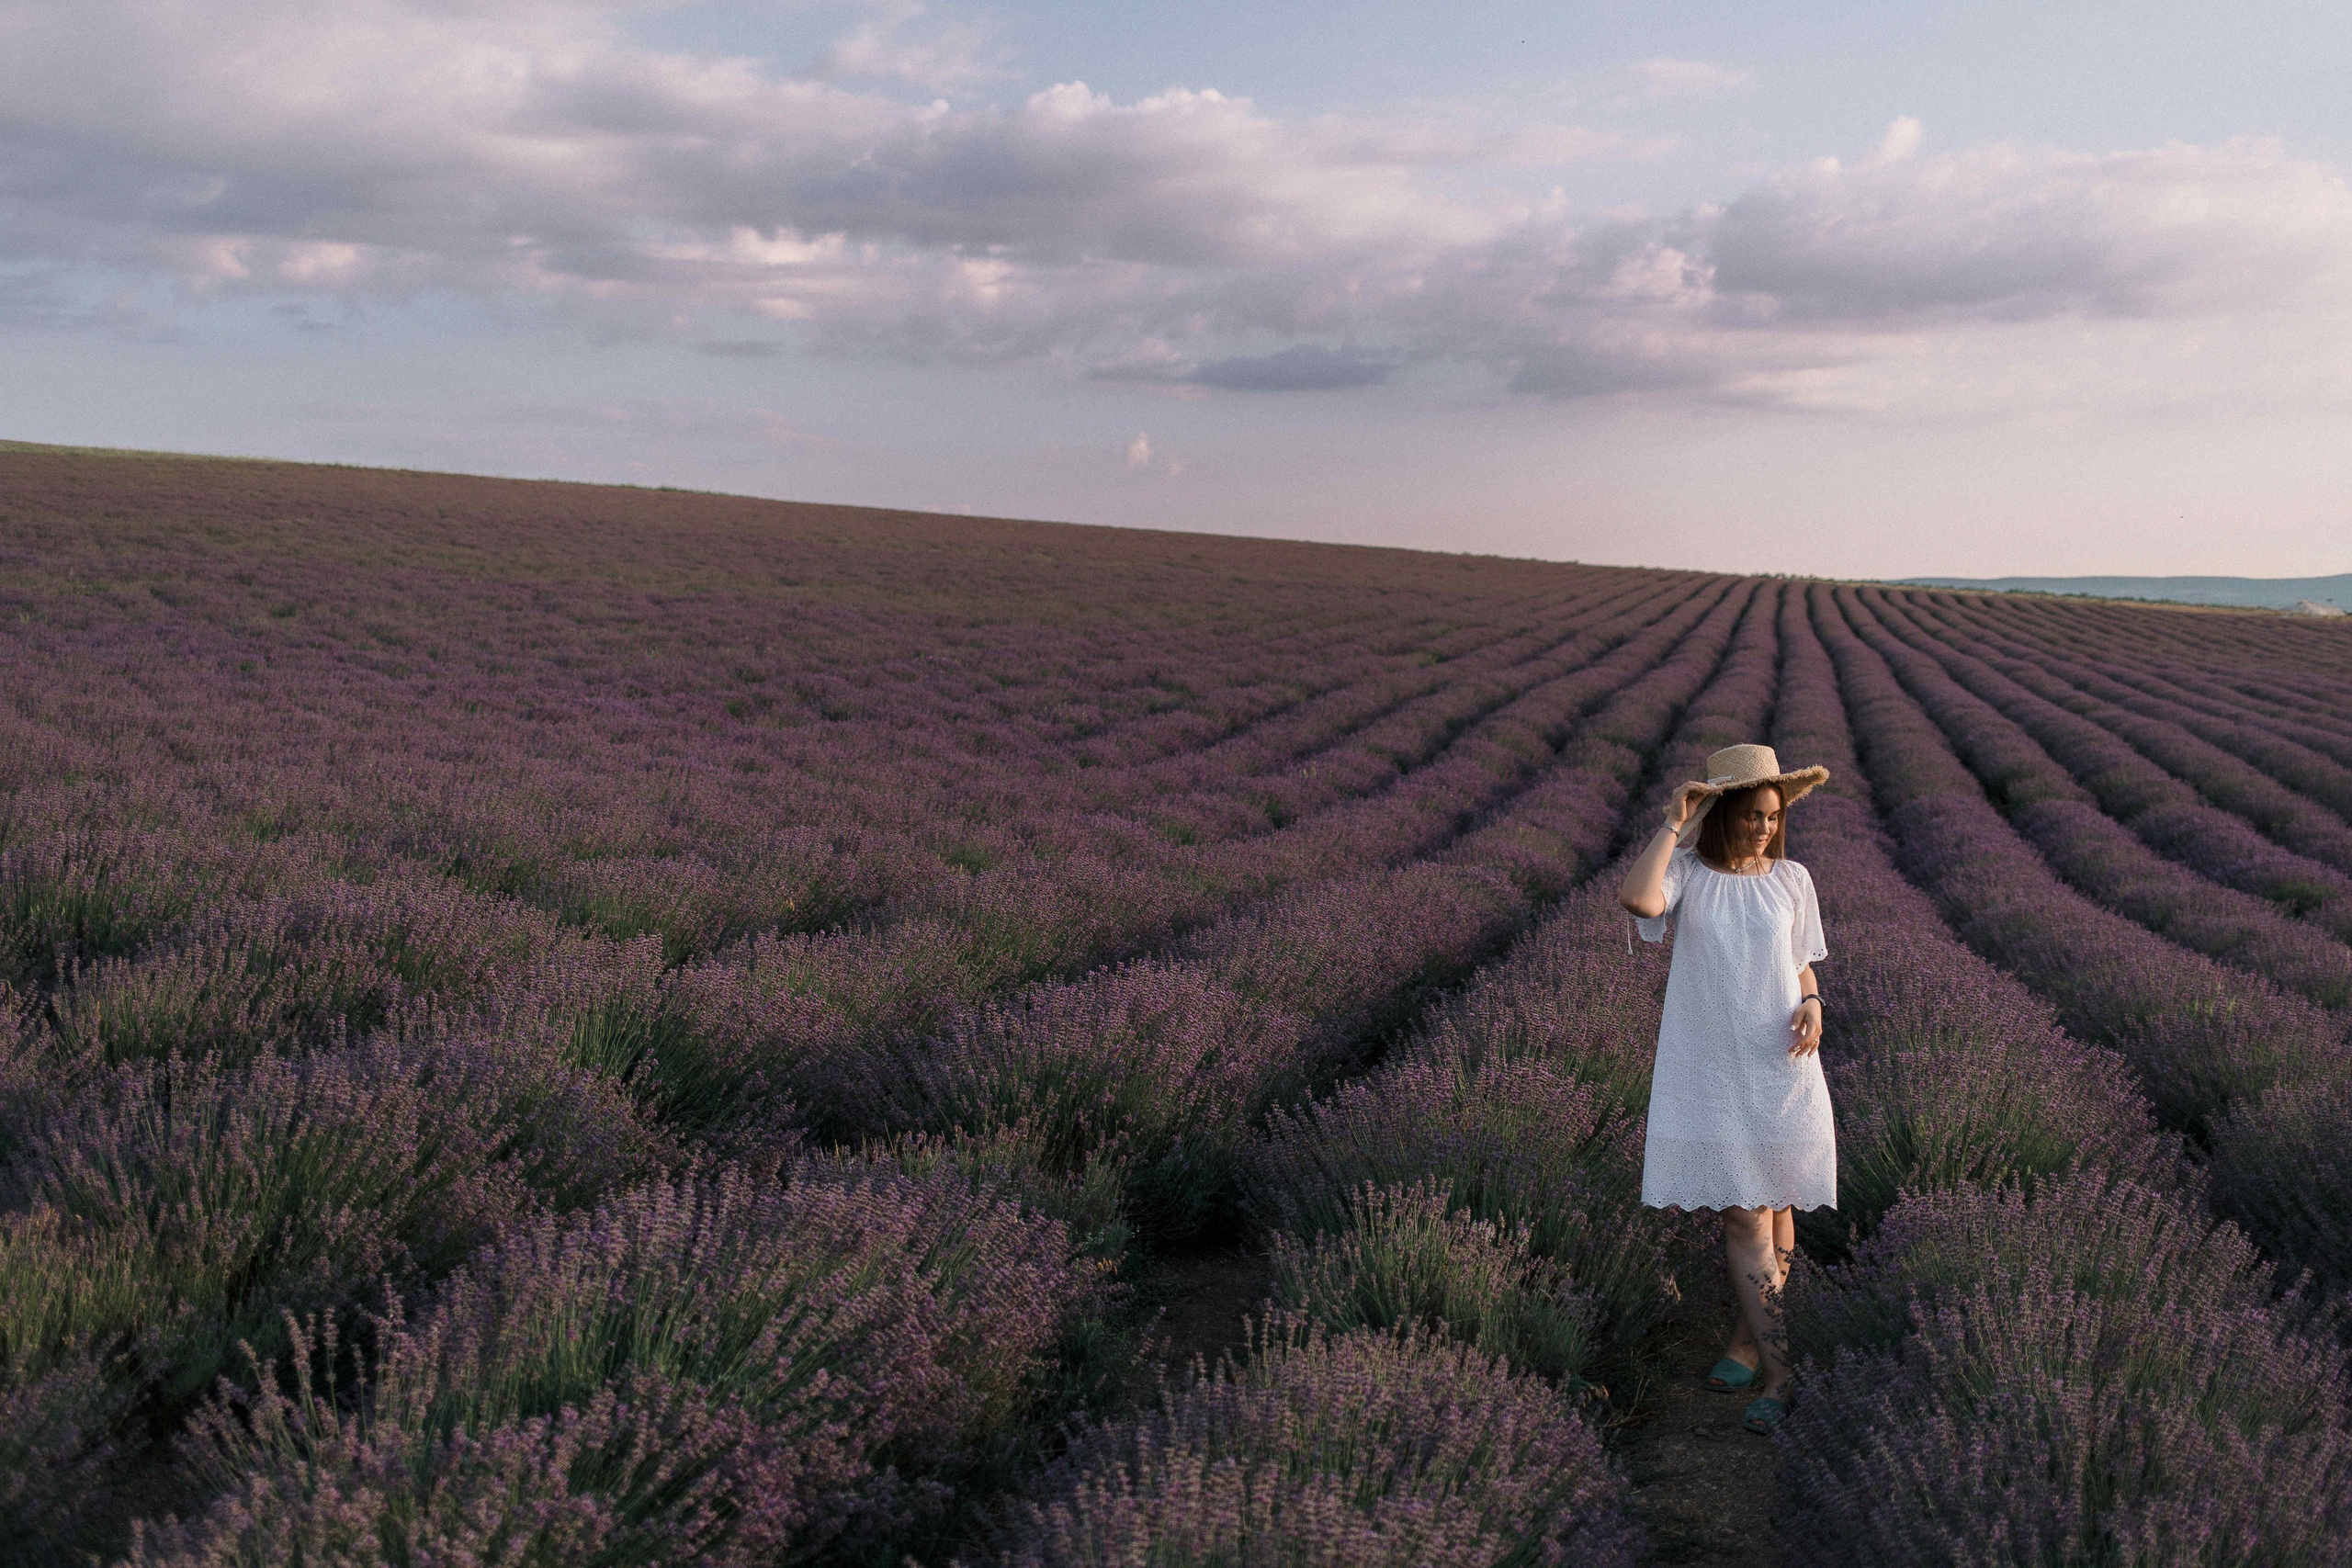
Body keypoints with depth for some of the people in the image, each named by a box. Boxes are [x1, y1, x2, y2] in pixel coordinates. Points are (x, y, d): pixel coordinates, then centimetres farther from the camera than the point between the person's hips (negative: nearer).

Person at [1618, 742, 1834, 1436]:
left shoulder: (1792, 880, 4)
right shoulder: (1687, 871, -4)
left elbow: (1802, 966, 13)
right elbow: (1637, 898, -27)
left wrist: (1812, 1007, -8)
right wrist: (1673, 824, -20)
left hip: (1781, 1067, 2)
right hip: (1711, 1070, -2)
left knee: (1772, 1208, 8)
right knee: (1744, 1216, -5)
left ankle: (1749, 1339, 25)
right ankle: (1776, 1374, -2)